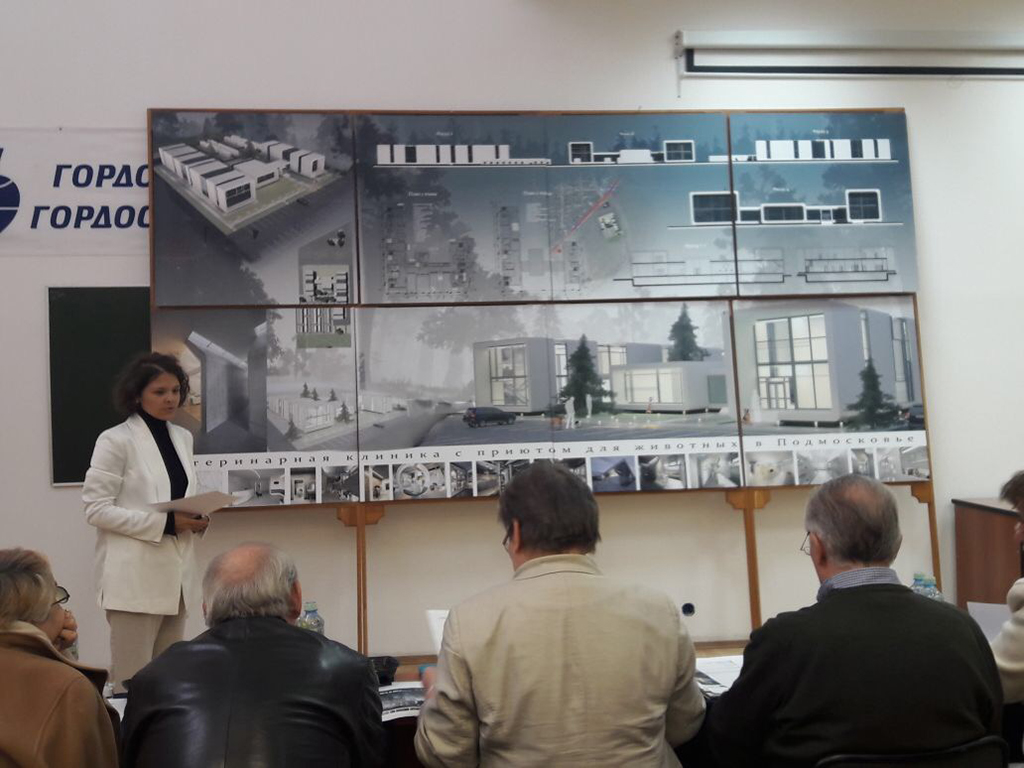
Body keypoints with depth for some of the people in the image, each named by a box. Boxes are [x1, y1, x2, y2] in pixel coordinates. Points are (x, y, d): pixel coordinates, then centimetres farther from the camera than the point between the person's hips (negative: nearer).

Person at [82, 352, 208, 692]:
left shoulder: (183, 438, 11)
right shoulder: (116, 440, -8)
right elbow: (96, 509, -13)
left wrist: (195, 518, -1)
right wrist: (165, 523, -19)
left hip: (175, 573, 7)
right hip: (135, 576, -6)